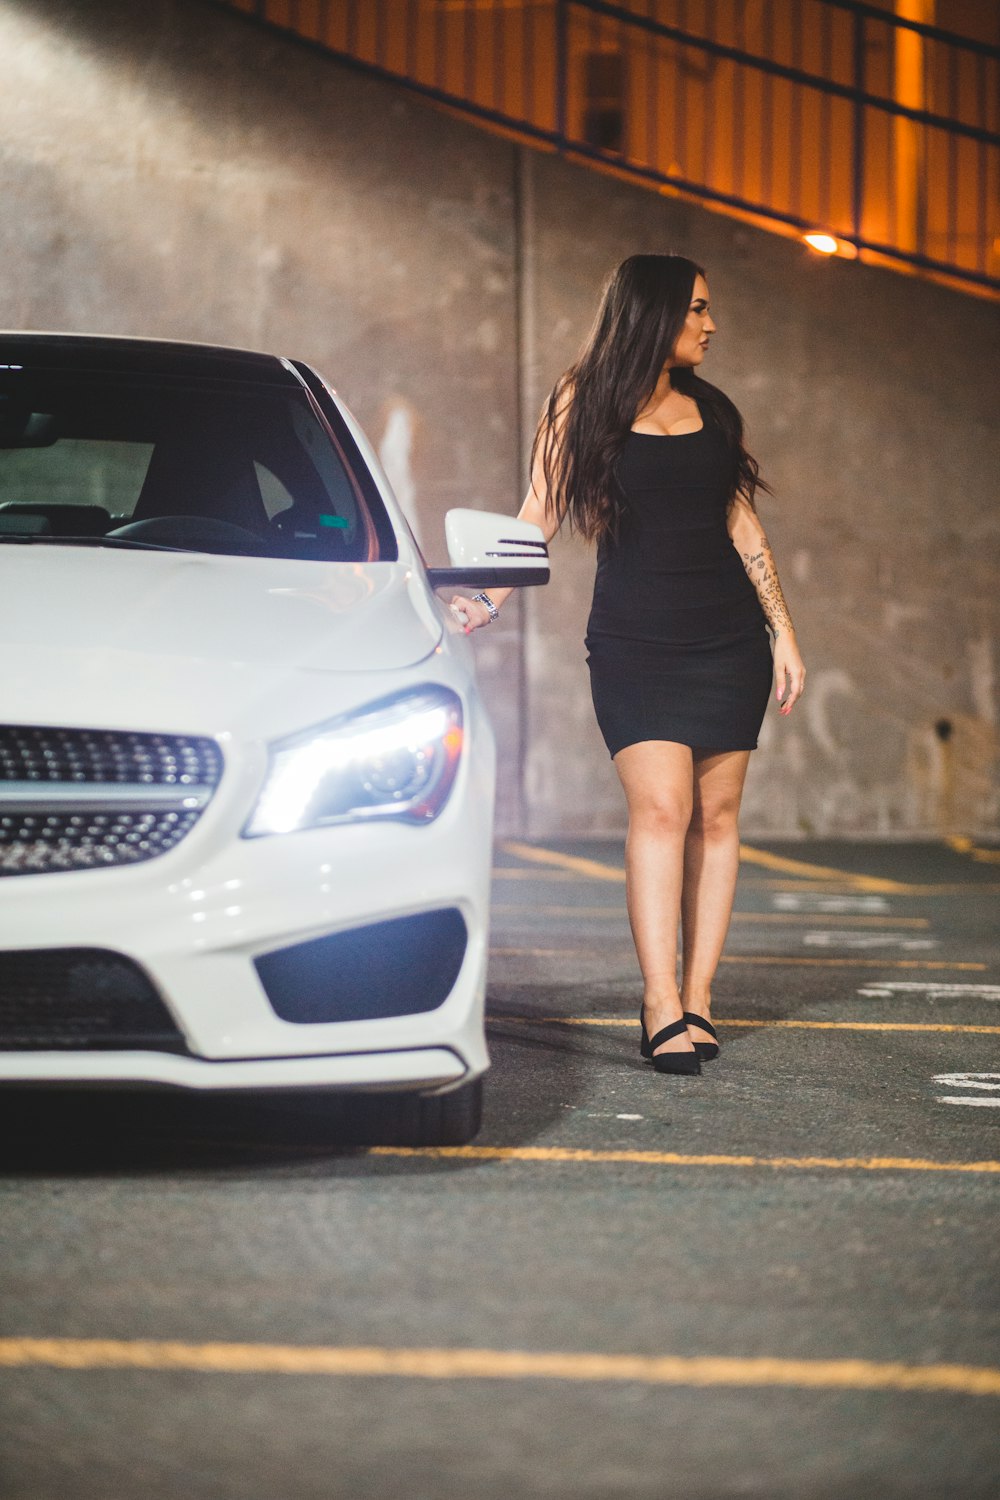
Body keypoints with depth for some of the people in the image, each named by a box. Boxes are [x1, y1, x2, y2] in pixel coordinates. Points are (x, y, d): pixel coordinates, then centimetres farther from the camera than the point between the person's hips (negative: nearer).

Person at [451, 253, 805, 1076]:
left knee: (716, 814, 0)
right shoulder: (583, 401, 3)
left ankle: (696, 998, 4)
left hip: (727, 638, 4)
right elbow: (541, 512, 2)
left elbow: (743, 525, 16)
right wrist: (488, 600, -9)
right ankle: (663, 1008, -18)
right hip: (633, 641, -4)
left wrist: (784, 632, 13)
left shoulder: (712, 409, 14)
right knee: (660, 807, -15)